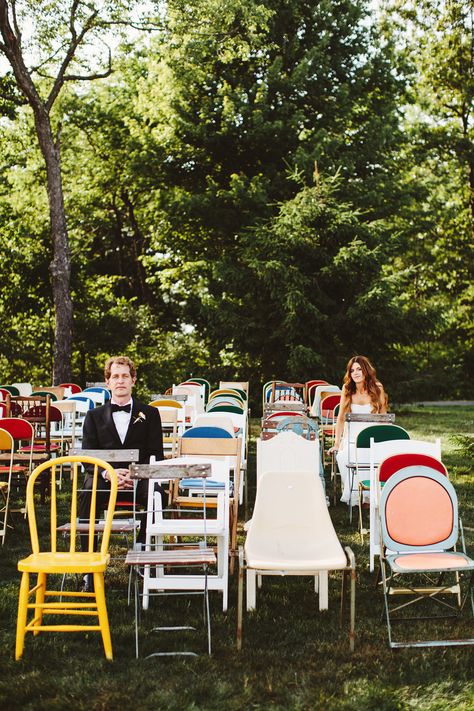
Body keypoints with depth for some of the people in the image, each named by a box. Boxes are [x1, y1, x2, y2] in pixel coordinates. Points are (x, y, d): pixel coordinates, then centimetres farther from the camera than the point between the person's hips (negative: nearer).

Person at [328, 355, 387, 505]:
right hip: (351, 437, 1)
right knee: (343, 457, -31)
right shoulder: (347, 389, 3)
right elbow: (341, 418, 6)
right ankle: (351, 496, -17)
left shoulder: (377, 389, 1)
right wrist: (336, 443, 0)